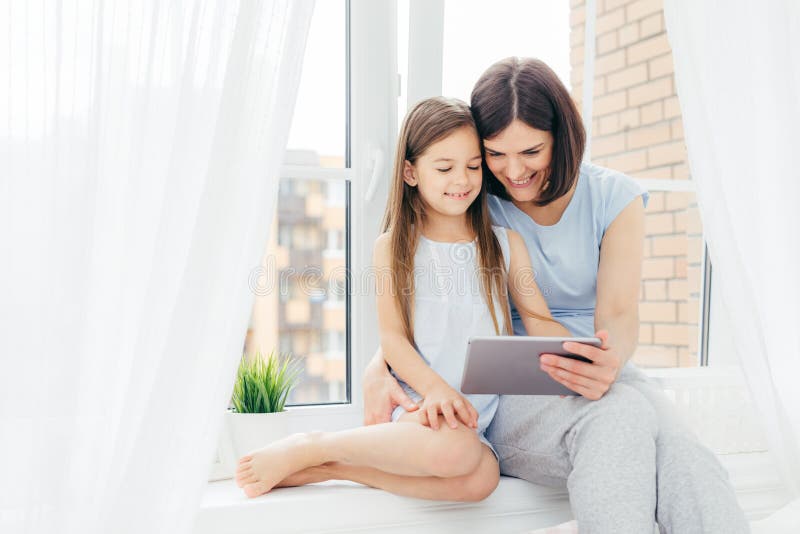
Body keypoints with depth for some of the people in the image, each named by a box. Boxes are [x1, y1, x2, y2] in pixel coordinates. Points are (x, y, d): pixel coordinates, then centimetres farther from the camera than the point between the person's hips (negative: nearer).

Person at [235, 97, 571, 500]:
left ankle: (325, 466, -18)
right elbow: (392, 336, -2)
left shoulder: (506, 244, 12)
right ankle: (311, 447, -16)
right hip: (415, 405, -3)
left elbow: (539, 322, 7)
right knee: (455, 449, -37)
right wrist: (435, 387, -20)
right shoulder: (393, 248, 5)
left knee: (480, 477, -31)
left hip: (478, 420, 4)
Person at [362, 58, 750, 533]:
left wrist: (610, 361, -31)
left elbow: (618, 315, -5)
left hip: (599, 379, 2)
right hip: (509, 389, -1)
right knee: (620, 417, -37)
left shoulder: (615, 198, 4)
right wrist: (379, 367, -20)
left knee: (680, 451, -35)